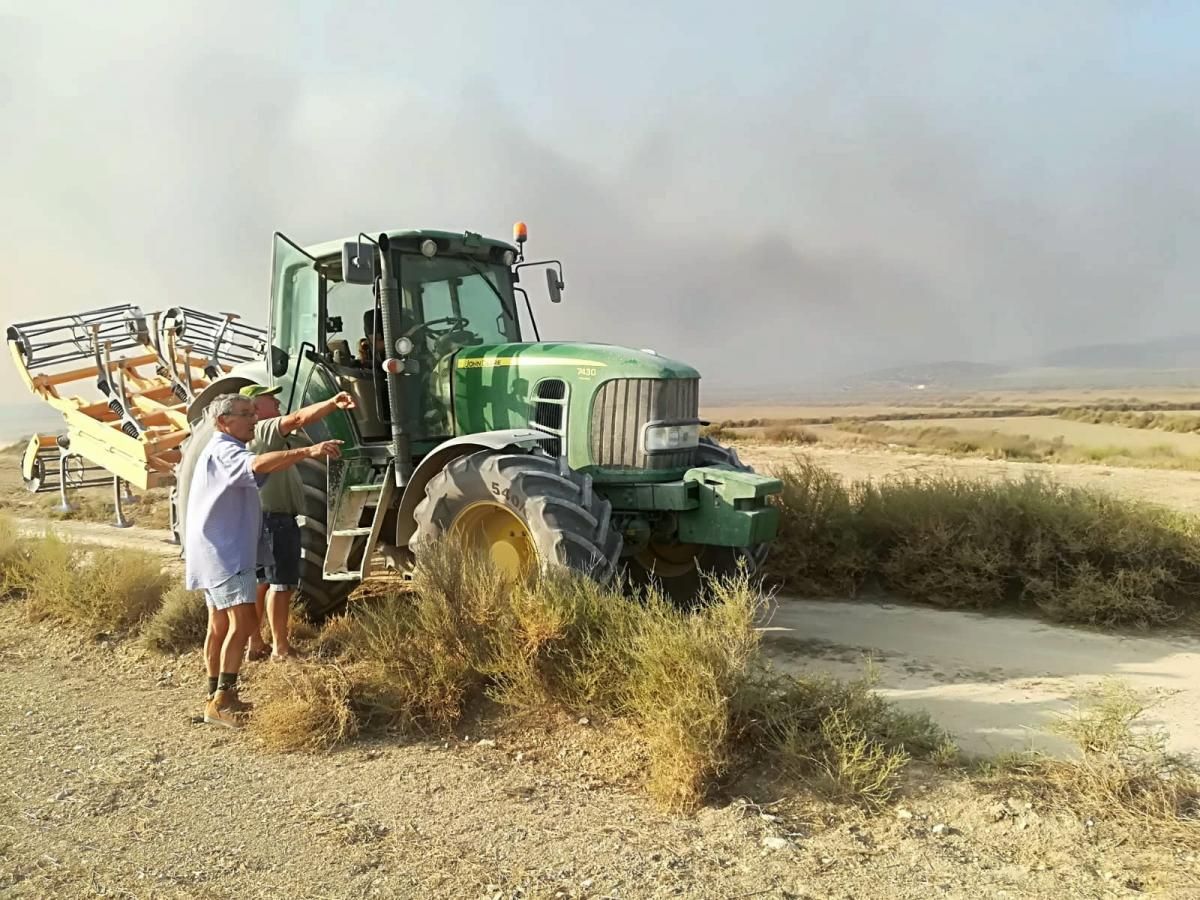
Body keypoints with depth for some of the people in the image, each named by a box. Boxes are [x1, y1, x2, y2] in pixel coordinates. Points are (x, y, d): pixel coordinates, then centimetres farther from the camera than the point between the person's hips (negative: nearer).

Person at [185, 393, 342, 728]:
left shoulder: (226, 451, 19)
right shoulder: (223, 450, -17)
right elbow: (257, 465, -38)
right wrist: (307, 451, -49)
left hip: (224, 551, 11)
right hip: (222, 552, -11)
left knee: (220, 624, 16)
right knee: (242, 621, -17)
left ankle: (216, 697, 25)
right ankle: (222, 701, -16)